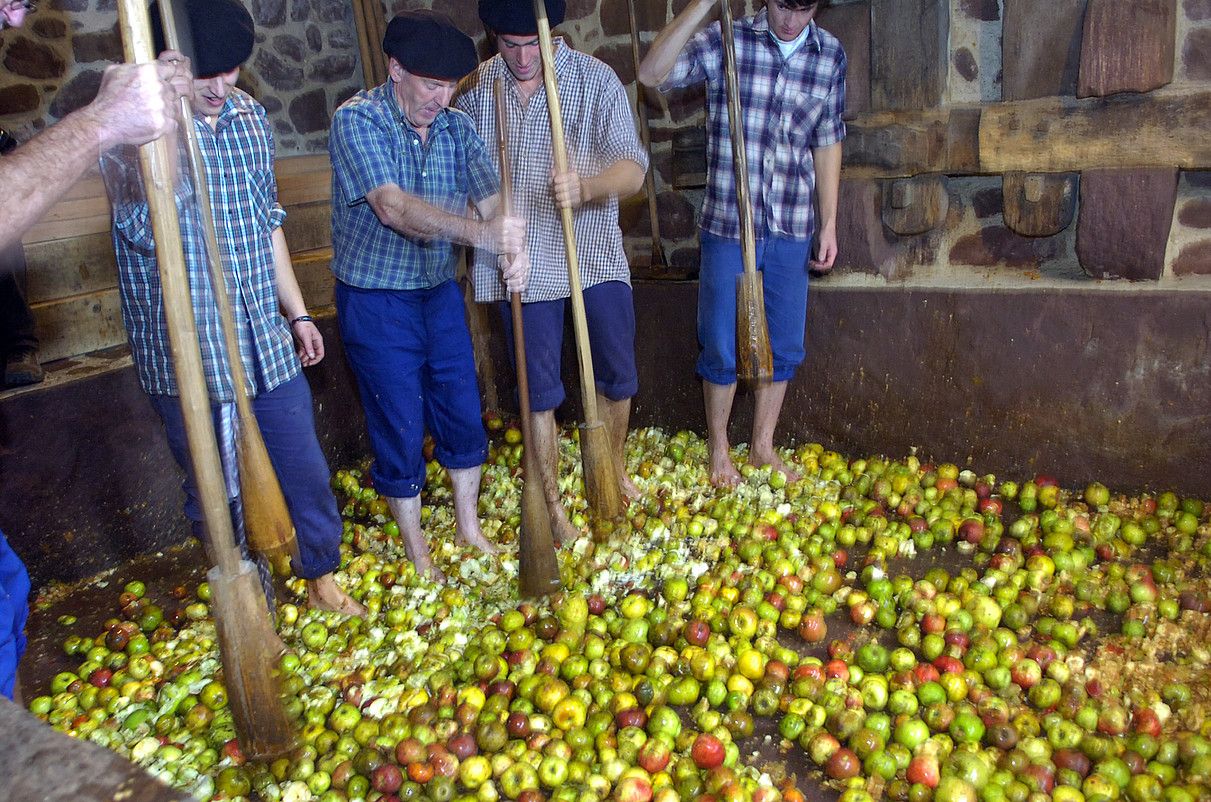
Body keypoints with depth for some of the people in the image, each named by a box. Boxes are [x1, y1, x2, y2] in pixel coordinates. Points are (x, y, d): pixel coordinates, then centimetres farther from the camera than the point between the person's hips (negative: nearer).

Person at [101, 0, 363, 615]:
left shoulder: (250, 116, 5)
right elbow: (138, 216, -34)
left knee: (306, 470, 14)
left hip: (268, 345, 5)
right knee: (219, 494, 10)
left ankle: (321, 578, 36)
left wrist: (296, 311, 17)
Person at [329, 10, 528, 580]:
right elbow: (393, 207, -32)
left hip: (440, 294, 5)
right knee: (400, 432, 5)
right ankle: (416, 552, 25)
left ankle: (468, 529, 34)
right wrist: (479, 232, -47)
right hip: (376, 303, -5)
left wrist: (514, 252, -34)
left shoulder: (455, 126, 0)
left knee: (463, 416, 13)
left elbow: (490, 197, -11)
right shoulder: (357, 120, -17)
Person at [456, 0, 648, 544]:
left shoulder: (595, 79, -7)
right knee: (539, 390, 6)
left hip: (594, 252, 0)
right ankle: (553, 504, 22)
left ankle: (614, 473, 38)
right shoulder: (475, 87, 1)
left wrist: (586, 187, -37)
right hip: (522, 261, 1)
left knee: (618, 376, 11)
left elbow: (632, 168, -17)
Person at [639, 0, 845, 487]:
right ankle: (718, 449, 27)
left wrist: (829, 223, 9)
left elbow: (827, 142, 11)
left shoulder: (831, 54, 4)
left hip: (792, 231, 4)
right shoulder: (724, 41, -7)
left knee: (784, 349, 11)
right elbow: (651, 73, -22)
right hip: (728, 227, -3)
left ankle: (762, 447, 31)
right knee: (722, 350, 6)